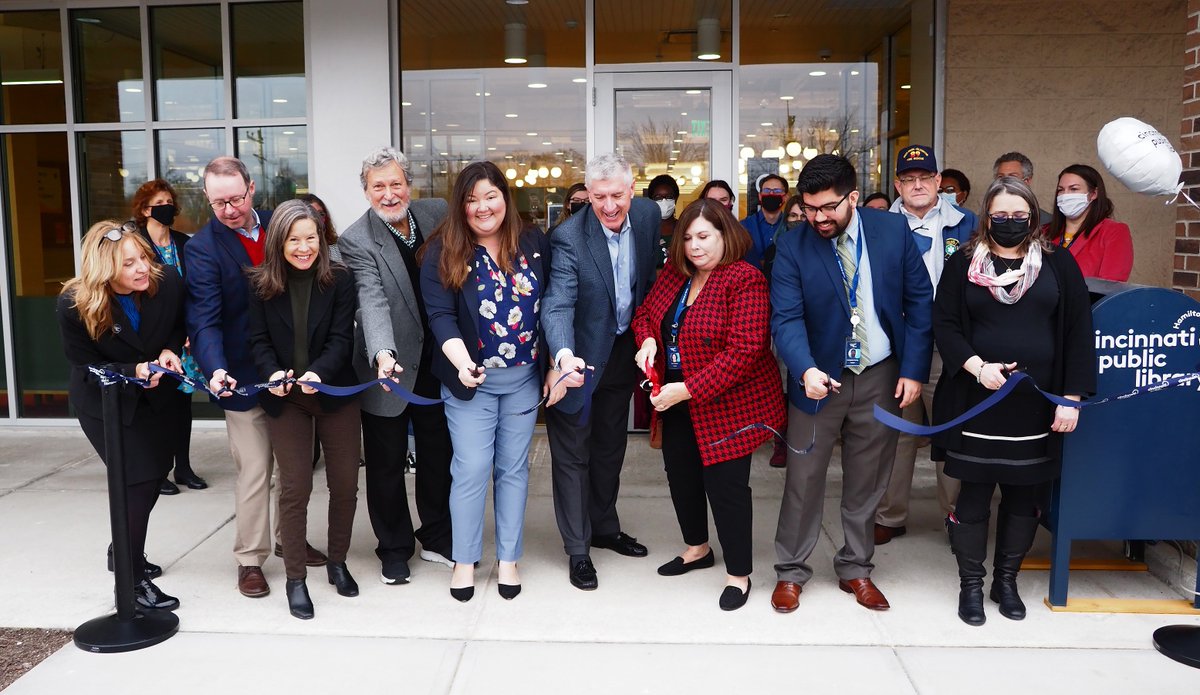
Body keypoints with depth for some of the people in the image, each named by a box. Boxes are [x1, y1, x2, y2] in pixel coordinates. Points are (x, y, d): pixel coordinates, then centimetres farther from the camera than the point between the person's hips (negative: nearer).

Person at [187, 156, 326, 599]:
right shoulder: (202, 248, -9)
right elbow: (204, 319, -17)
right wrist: (216, 369, -35)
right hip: (244, 377, -4)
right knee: (254, 471, 1)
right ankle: (250, 559, 17)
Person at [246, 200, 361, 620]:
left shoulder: (339, 280, -6)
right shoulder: (260, 284, -2)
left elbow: (341, 338, -10)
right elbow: (259, 340, -2)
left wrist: (319, 372, -27)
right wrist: (272, 373, -22)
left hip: (335, 393, 0)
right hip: (285, 398, 0)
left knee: (345, 483, 8)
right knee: (295, 487, 1)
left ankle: (337, 562, 29)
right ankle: (295, 579, 13)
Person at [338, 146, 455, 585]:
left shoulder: (439, 214, -2)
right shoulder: (356, 241, -14)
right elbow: (372, 300, -27)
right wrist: (382, 353, -44)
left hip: (437, 362, 4)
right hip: (389, 367, -4)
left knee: (439, 455, 17)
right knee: (386, 464, 9)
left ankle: (437, 539, 36)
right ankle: (394, 549, 28)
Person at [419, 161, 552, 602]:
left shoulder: (534, 244, 1)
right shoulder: (443, 252, -6)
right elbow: (440, 315, -13)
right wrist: (462, 362, -28)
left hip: (524, 378, 2)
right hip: (470, 379, -2)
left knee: (513, 468, 10)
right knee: (471, 470, 0)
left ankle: (508, 559, 23)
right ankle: (465, 560, 19)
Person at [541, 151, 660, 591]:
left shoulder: (648, 215, -9)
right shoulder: (569, 238, -26)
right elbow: (557, 305, -35)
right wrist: (564, 355, -53)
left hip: (624, 352, 6)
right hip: (580, 357, -6)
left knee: (611, 447, 21)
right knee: (573, 453, 5)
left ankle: (605, 528, 40)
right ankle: (578, 548, 19)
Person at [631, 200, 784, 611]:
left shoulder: (745, 280, -19)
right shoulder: (674, 274, 4)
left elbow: (744, 350, -25)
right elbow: (644, 314, 14)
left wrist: (688, 389, -26)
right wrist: (647, 340, -11)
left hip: (727, 403, -7)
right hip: (677, 402, 8)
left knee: (725, 484, -2)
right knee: (681, 476, 18)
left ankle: (739, 573, 18)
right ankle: (697, 548, 42)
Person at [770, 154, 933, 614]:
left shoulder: (893, 229, -6)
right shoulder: (793, 246, -10)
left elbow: (918, 301, -1)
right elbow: (786, 318, -16)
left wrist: (914, 370, -6)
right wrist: (806, 370, -33)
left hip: (881, 377, 2)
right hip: (819, 378, -1)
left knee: (866, 481, 13)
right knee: (803, 478, 4)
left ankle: (855, 569, 30)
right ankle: (791, 572, 21)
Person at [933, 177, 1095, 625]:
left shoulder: (1058, 264, 4)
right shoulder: (963, 263, 3)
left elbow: (1078, 332, 2)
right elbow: (944, 324, -1)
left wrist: (1071, 398, -4)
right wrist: (977, 366, -17)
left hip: (1035, 404, 1)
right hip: (976, 402, -1)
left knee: (1023, 496, 10)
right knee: (974, 494, 4)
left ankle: (1006, 579, 28)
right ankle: (970, 583, 19)